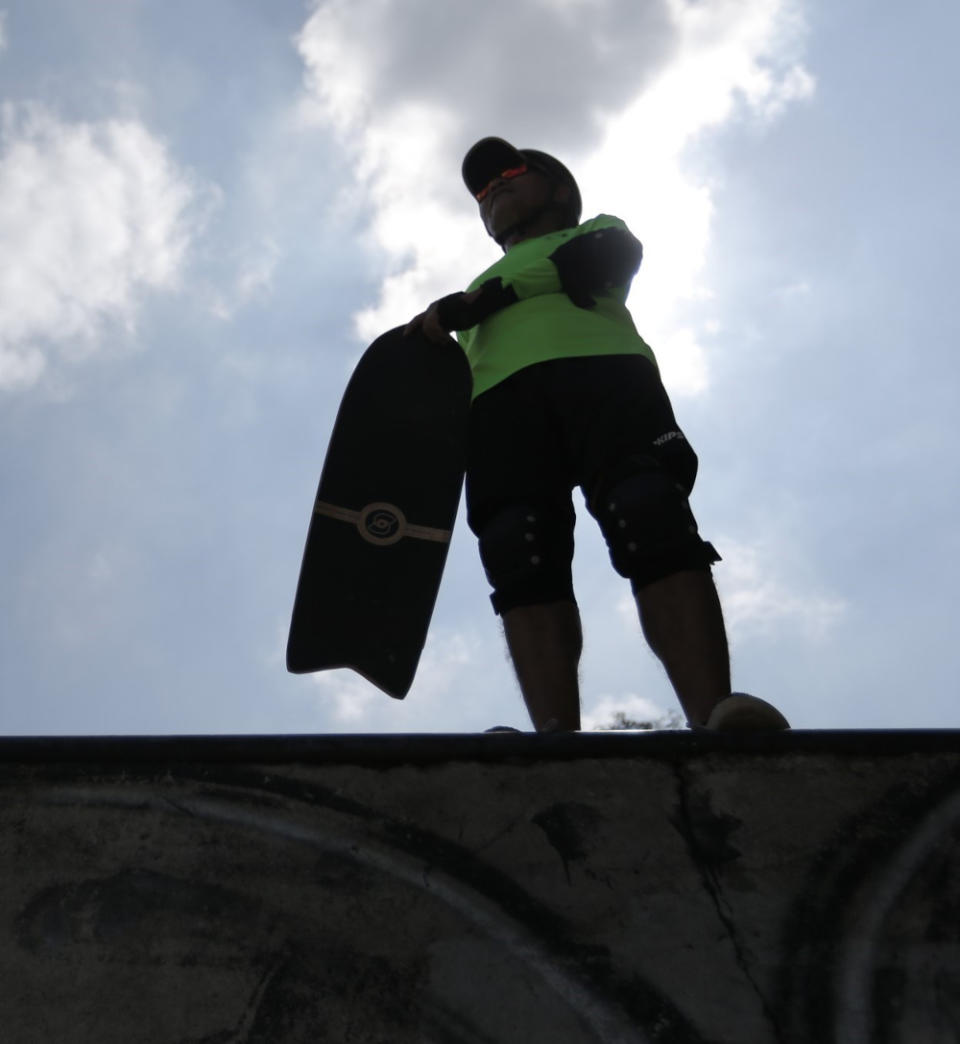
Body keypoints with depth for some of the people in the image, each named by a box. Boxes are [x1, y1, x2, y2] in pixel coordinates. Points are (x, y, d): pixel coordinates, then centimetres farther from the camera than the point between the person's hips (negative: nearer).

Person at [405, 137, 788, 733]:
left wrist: (473, 302, 3)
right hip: (501, 396, 3)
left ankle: (714, 718, -47)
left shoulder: (599, 231, 34)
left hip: (604, 368, -2)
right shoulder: (478, 290, 44)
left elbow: (607, 260, 8)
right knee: (522, 551, -27)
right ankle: (557, 737, -44)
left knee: (655, 521, -30)